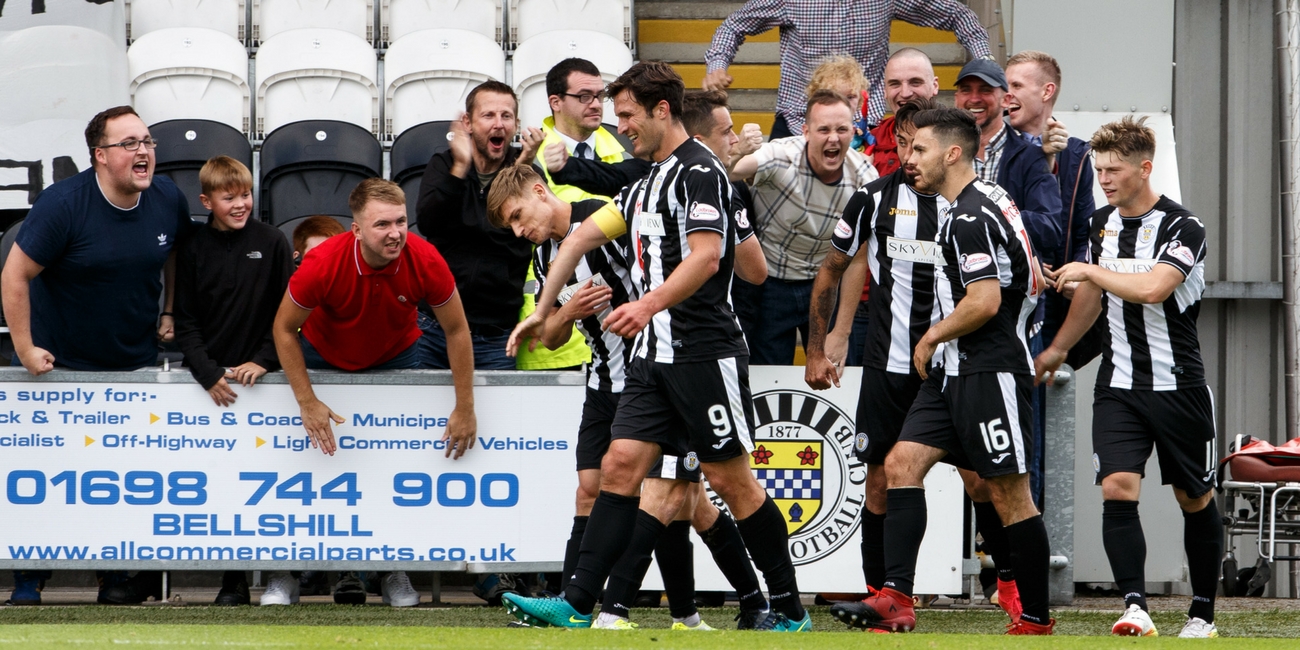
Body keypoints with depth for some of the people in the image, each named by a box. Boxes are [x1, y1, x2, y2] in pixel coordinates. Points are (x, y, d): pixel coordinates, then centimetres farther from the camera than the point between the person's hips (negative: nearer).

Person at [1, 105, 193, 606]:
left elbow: (176, 253, 21)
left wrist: (169, 312, 14)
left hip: (136, 363, 4)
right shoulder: (63, 204, -17)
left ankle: (120, 576, 10)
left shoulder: (168, 200, -2)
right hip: (59, 364, -3)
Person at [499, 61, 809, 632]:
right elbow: (587, 235, 27)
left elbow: (705, 257, -24)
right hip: (654, 354, 9)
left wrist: (650, 304, -36)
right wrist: (544, 310, 27)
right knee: (621, 465, -1)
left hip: (704, 352, -9)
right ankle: (576, 606, -6)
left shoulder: (699, 170, -11)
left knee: (730, 478, -3)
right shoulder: (649, 180, 19)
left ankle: (789, 610, 7)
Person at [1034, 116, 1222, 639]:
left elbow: (1151, 288, -29)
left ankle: (1203, 614, 21)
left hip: (1178, 385, -4)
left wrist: (1089, 271, -18)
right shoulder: (1101, 224, 8)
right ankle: (1135, 607, -20)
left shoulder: (1183, 228, -13)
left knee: (1195, 499, 7)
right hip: (1119, 385, 4)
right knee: (1118, 488, -15)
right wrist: (1058, 349, 31)